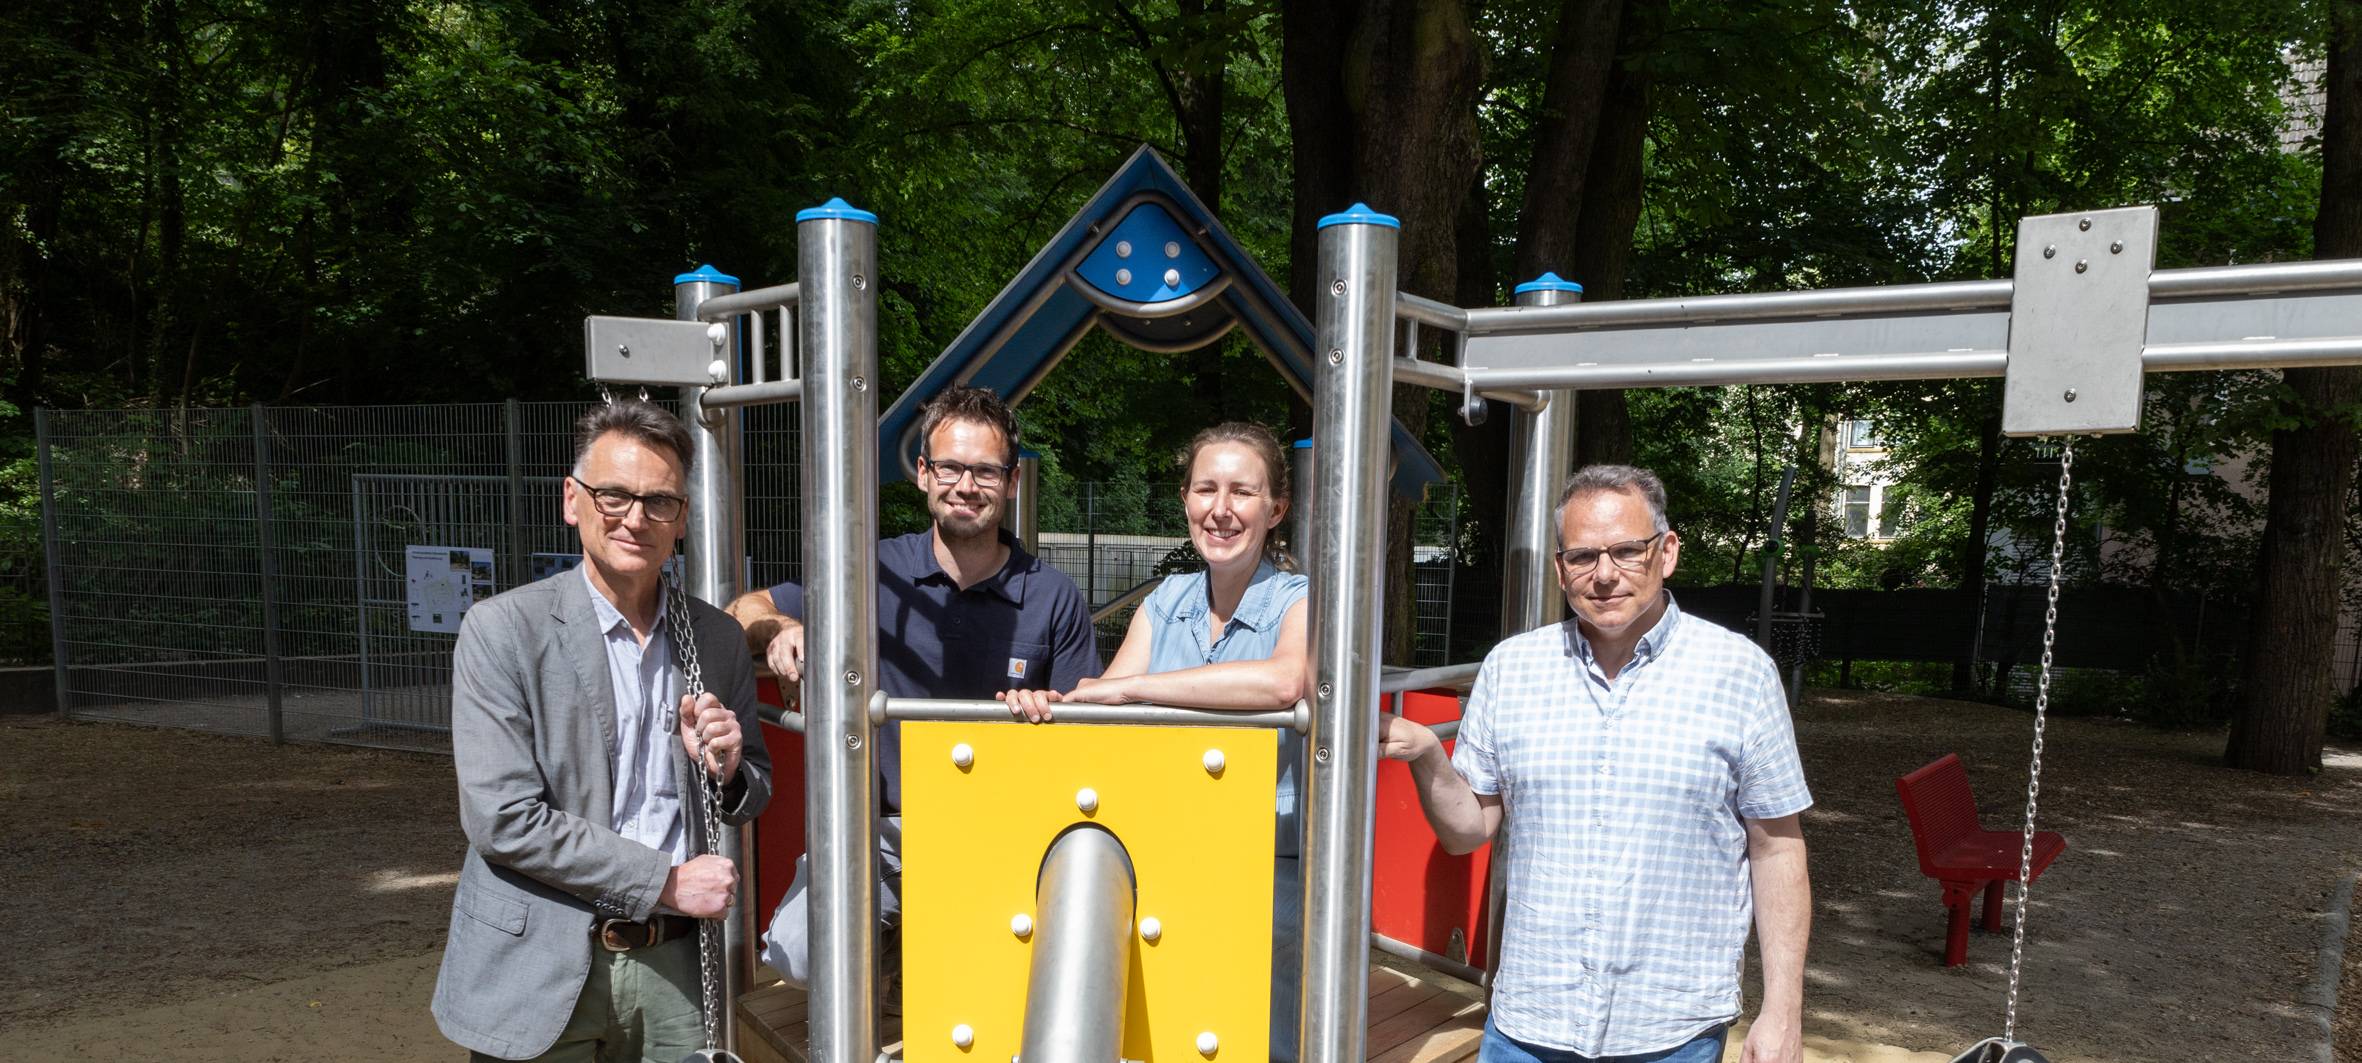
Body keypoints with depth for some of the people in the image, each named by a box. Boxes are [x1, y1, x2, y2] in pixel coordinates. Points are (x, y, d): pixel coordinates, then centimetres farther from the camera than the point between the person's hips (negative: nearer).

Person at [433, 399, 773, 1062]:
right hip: (539, 973, -3)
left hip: (671, 967, 3)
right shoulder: (502, 629, -9)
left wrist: (726, 770, -10)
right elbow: (502, 817, -15)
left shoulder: (719, 639, 3)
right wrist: (666, 879, -14)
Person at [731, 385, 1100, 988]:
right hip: (884, 825, 1)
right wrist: (780, 630, -18)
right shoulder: (878, 572, -1)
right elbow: (744, 612, 4)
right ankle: (895, 930, 15)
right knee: (796, 952, -18)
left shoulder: (1054, 598, -3)